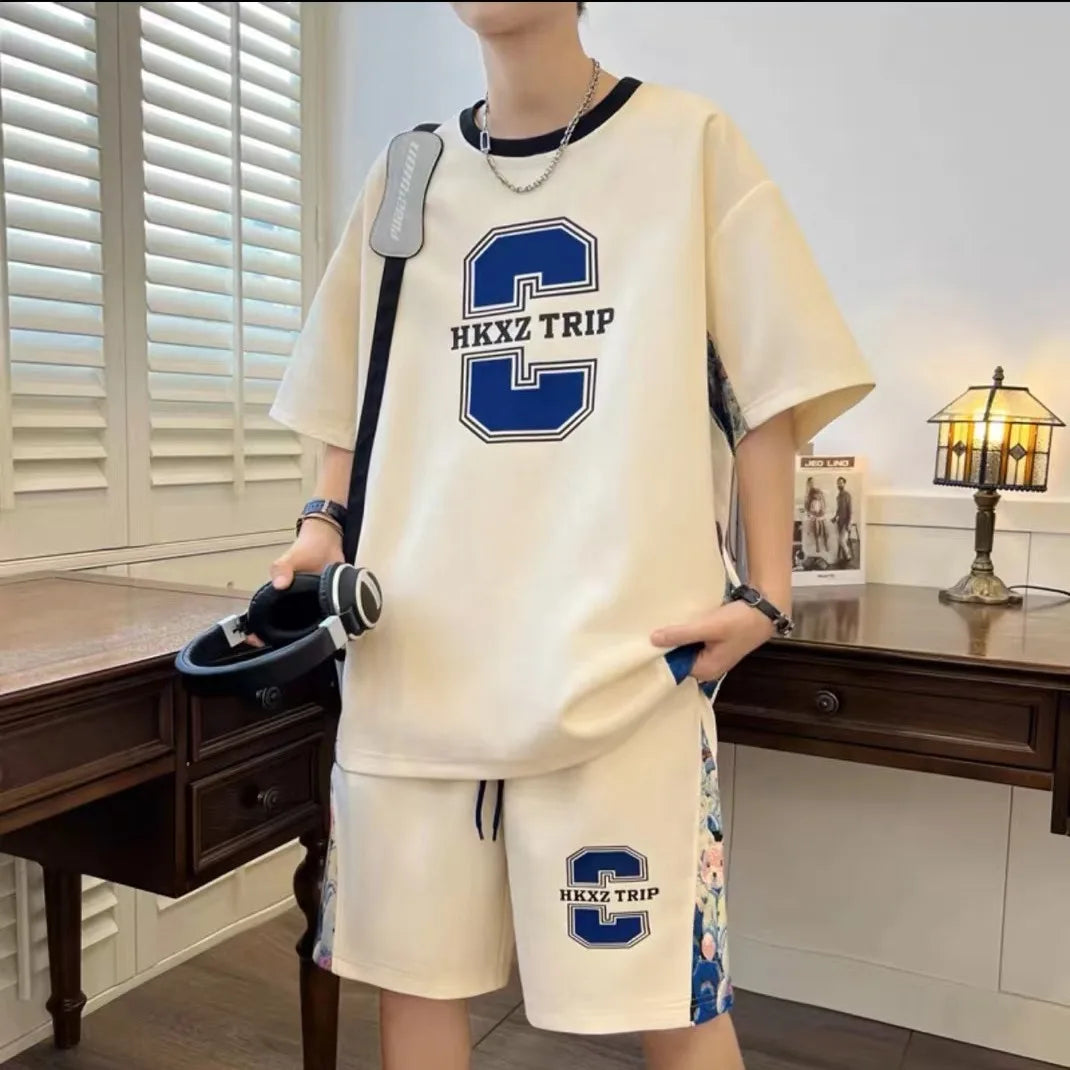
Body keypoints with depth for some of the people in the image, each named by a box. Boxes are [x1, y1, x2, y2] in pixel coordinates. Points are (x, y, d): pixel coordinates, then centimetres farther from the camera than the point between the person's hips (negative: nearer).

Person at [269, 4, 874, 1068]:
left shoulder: (690, 144, 5)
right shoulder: (405, 174, 15)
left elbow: (767, 386, 3)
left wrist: (765, 591, -5)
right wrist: (323, 527, 3)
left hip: (619, 654, -3)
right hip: (415, 650, 4)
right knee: (410, 963, 12)